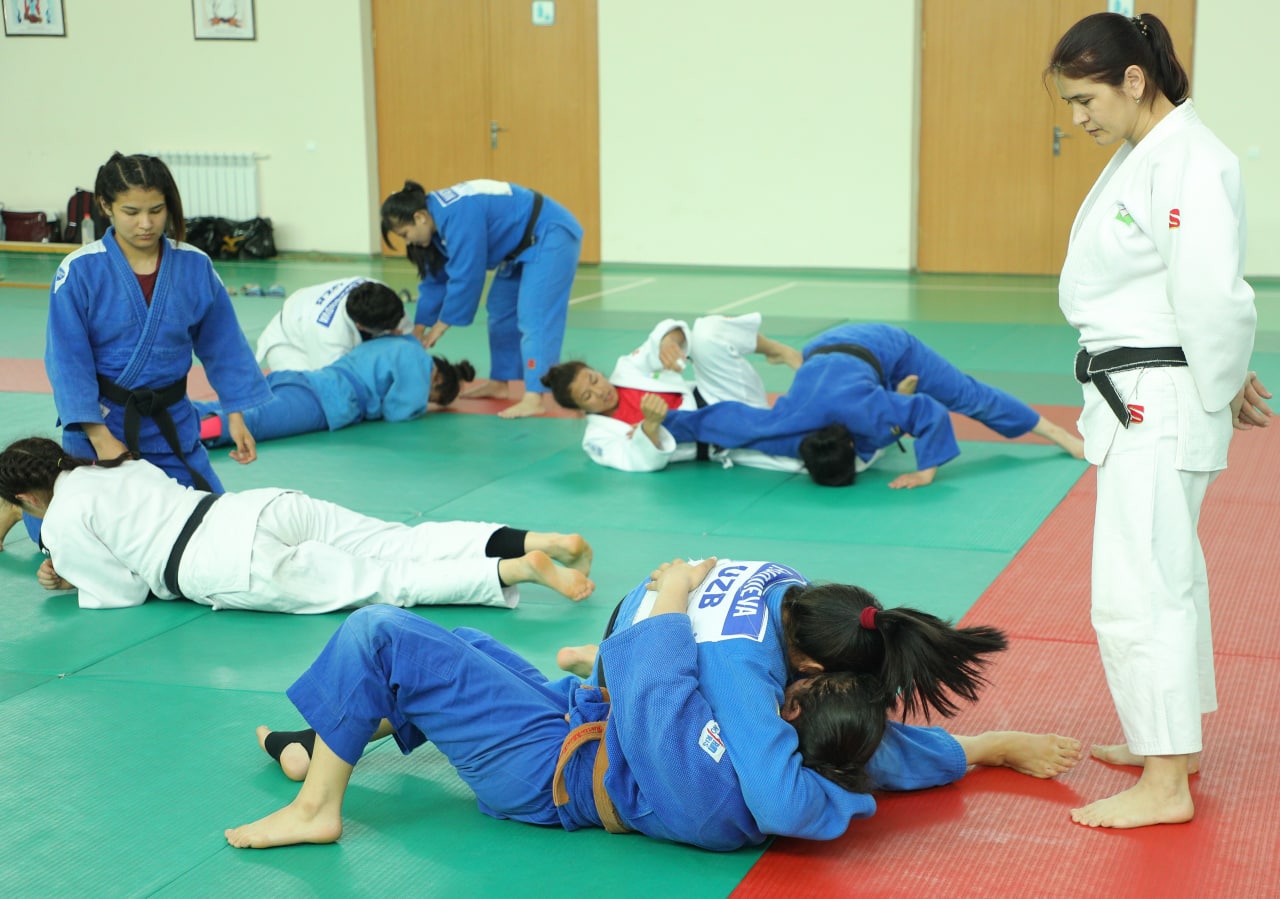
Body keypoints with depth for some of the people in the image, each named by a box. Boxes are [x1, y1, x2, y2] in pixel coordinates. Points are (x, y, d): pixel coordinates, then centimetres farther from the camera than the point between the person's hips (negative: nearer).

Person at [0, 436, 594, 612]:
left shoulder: (61, 523, 5)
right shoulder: (122, 466, 27)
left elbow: (127, 591, 7)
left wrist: (77, 584, 25)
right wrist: (78, 570, 35)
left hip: (244, 568, -7)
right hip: (269, 506, 7)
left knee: (385, 580, -12)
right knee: (404, 545, 3)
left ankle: (518, 570, -28)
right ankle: (533, 541, -13)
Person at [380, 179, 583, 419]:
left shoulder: (458, 217, -29)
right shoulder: (438, 217, 3)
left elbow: (465, 278, -27)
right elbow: (435, 280, 10)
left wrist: (439, 327, -17)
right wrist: (417, 331, 8)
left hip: (550, 235, -10)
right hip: (523, 243, 10)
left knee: (534, 318, -19)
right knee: (501, 311, 15)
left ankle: (533, 399, -26)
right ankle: (499, 383, 24)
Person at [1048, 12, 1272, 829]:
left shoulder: (1192, 163, -20)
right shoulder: (1138, 157, 11)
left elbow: (1212, 296, -25)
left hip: (1163, 405, -10)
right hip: (1135, 398, 10)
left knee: (1139, 587, -7)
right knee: (1165, 572, 19)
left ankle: (1165, 785, 1)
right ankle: (1171, 738, 34)